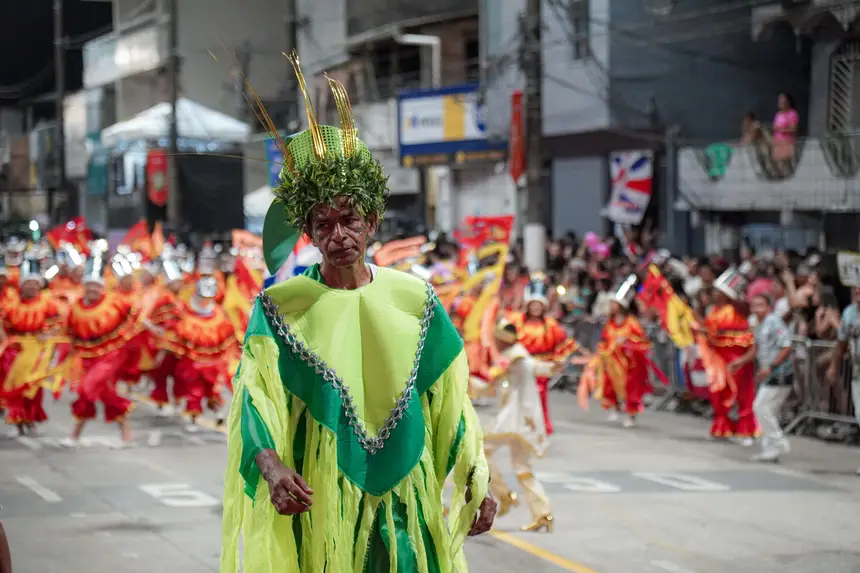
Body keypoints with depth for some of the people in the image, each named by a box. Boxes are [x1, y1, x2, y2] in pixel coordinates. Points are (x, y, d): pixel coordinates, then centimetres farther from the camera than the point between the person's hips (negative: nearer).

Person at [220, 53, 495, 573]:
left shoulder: (413, 298, 3)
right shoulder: (280, 308, -4)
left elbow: (451, 398, 6)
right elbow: (257, 394, -17)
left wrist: (477, 482, 2)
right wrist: (270, 464, -35)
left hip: (405, 504, 2)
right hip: (320, 507, -2)